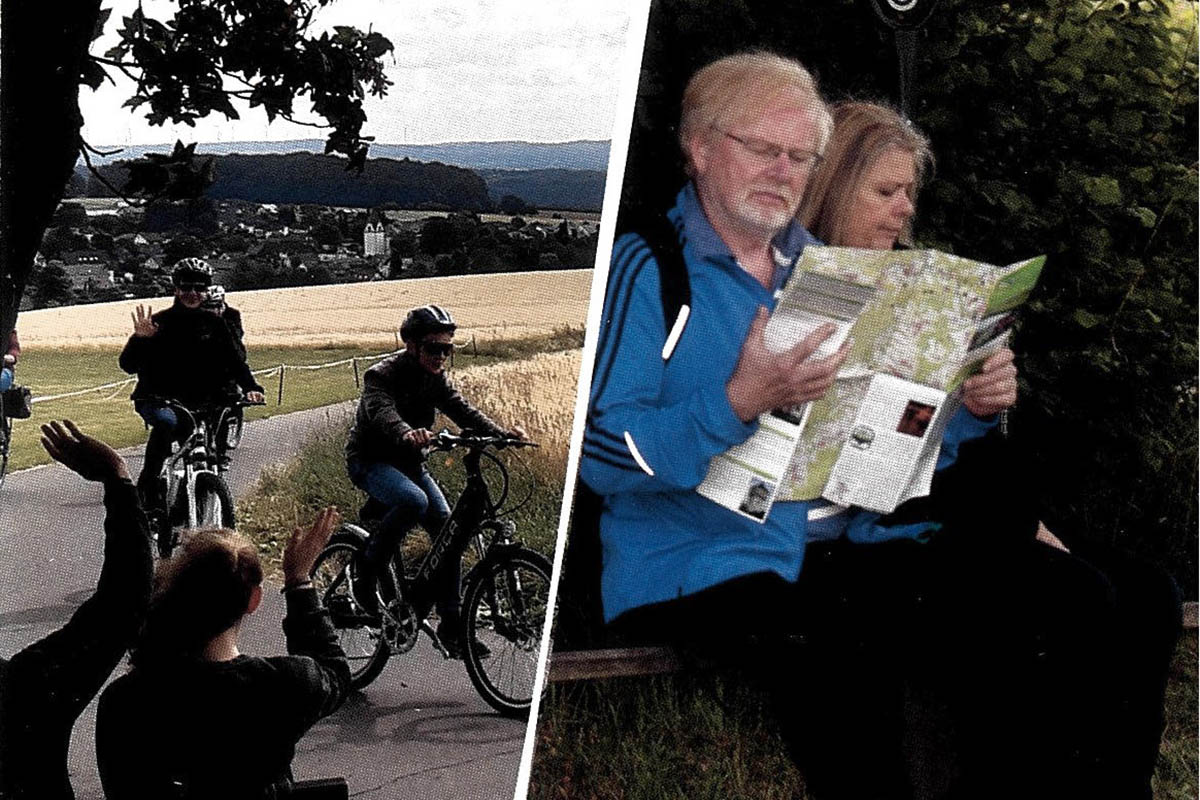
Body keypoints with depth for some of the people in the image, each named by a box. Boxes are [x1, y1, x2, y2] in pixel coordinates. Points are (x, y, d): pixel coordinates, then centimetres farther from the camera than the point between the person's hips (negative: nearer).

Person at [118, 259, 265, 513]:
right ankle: (148, 487, -28)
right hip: (159, 400, -4)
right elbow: (128, 365, -8)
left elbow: (234, 361, 5)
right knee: (165, 423, -35)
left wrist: (250, 387, -13)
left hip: (198, 403, 4)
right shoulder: (160, 322, -3)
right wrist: (140, 338, -26)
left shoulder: (212, 324, 8)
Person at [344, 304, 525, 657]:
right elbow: (382, 412, -39)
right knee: (413, 501, -35)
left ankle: (451, 624, -1)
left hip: (409, 463, 7)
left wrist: (501, 433, -29)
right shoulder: (381, 375, -19)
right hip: (370, 461, -7)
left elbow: (463, 410, -10)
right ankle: (365, 574, -16)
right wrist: (407, 434, -62)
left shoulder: (435, 378, 1)